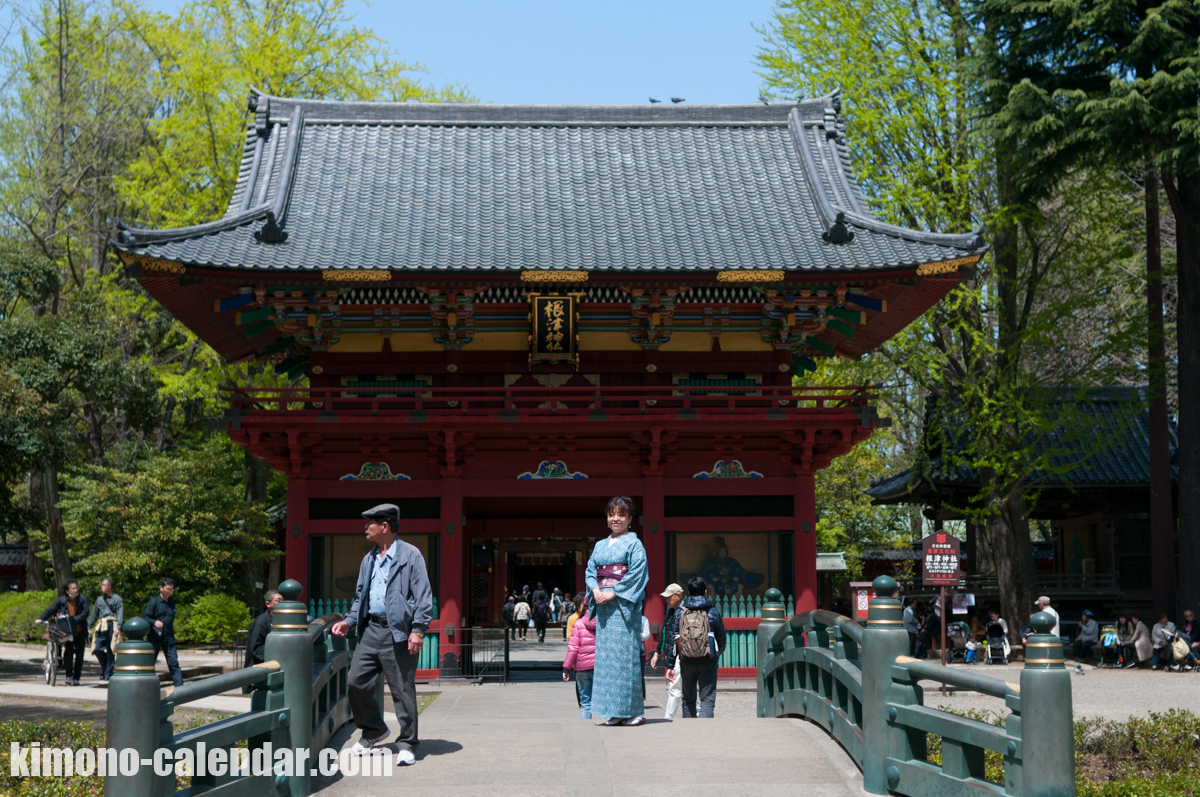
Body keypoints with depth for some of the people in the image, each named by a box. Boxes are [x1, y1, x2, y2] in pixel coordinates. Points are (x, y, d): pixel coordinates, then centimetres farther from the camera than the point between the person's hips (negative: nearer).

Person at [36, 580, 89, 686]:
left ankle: (76, 678, 11)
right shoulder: (61, 600, -6)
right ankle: (69, 676, 2)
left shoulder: (83, 599, -5)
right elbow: (50, 610, -12)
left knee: (79, 653, 0)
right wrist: (41, 619, -29)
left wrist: (74, 620, -28)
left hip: (80, 632, 1)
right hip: (67, 632, -1)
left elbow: (85, 613, -14)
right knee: (69, 650, -15)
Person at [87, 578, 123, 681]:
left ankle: (108, 674, 2)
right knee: (98, 649, -7)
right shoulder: (99, 599, 22)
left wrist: (118, 627, -15)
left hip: (112, 625, -5)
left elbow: (120, 614, -3)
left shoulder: (117, 599, 6)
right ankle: (104, 669, 12)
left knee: (110, 651, -4)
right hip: (101, 626, 5)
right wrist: (88, 627, 18)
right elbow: (93, 614, 25)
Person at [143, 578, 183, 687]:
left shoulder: (172, 602, 11)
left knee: (173, 662, -5)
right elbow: (145, 617, -10)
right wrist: (154, 622, -27)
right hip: (155, 637, -4)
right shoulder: (154, 601, -5)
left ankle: (179, 686, -9)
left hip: (168, 637, 4)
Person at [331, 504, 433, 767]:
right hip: (370, 629, 7)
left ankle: (407, 744, 7)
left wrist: (418, 629, -16)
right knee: (356, 681, 4)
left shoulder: (410, 555, -4)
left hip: (398, 632, -7)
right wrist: (349, 621, 10)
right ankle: (373, 730, 25)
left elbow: (423, 595, -8)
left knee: (403, 689, -3)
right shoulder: (369, 560, 18)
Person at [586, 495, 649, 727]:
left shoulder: (634, 544, 0)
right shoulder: (600, 545, 18)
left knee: (625, 653, -9)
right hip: (603, 605, 6)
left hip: (624, 605, -6)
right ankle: (614, 712, 6)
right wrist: (596, 591, -7)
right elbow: (590, 570, 13)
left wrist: (613, 593, -15)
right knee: (605, 653, 3)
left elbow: (636, 574, -10)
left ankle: (633, 711, -5)